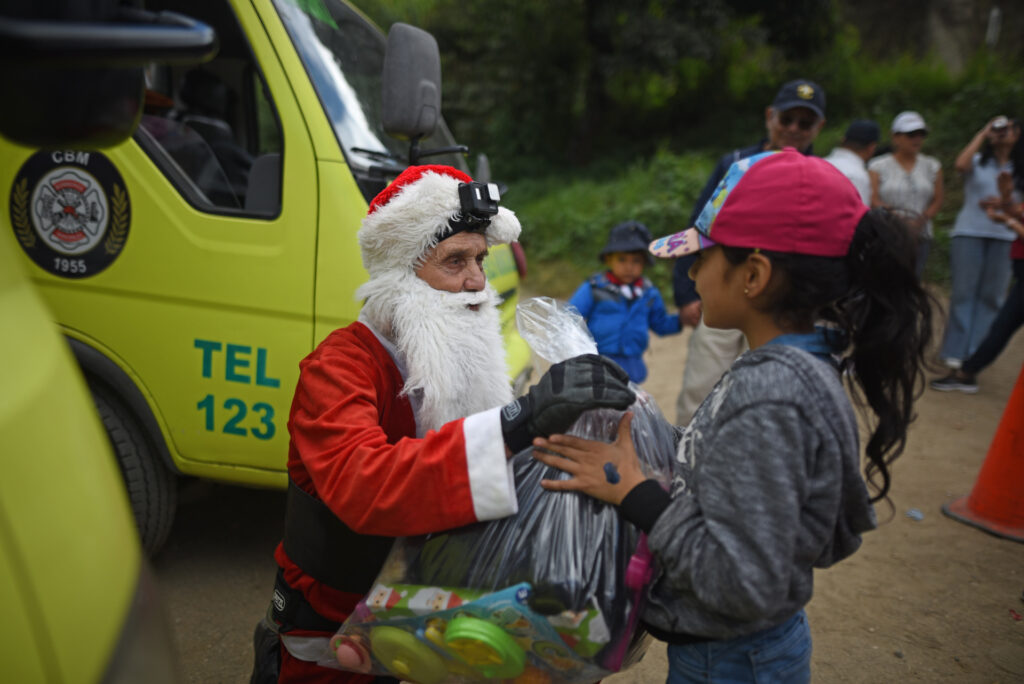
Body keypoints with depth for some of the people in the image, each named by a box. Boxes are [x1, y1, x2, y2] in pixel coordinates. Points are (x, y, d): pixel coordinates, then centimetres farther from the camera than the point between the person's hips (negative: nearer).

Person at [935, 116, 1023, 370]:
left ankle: (976, 353, 7)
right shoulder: (978, 162, 5)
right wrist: (982, 132, -10)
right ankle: (954, 351, 2)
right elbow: (961, 165, -19)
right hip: (969, 233, -2)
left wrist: (1003, 204, -12)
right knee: (963, 292, -3)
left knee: (991, 296, 1)